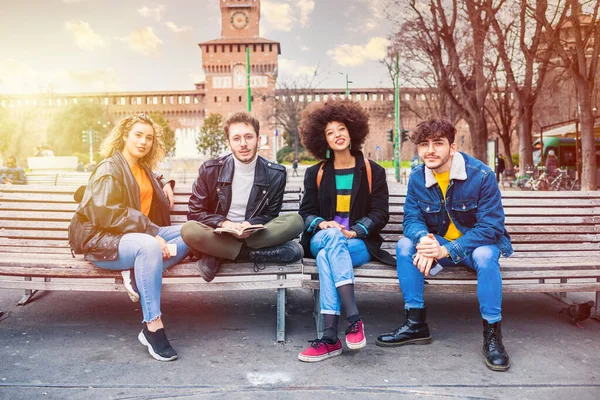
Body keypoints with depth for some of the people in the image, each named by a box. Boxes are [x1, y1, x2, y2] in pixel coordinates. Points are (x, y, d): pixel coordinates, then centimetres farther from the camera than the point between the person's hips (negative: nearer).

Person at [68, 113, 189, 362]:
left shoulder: (144, 170, 18)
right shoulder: (109, 168, -7)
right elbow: (106, 213, -21)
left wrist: (166, 185, 20)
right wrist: (152, 233, -27)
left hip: (138, 235, 8)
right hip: (102, 240, -8)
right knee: (149, 246, -39)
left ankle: (140, 275, -26)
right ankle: (153, 327, -35)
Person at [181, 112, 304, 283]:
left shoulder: (275, 174, -2)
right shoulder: (210, 170, -4)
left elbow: (271, 215, 5)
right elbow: (195, 212, -1)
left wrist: (251, 225, -18)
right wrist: (223, 223, -20)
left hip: (253, 235, 2)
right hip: (218, 235, -1)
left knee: (295, 221, -24)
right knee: (189, 230, -33)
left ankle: (216, 257, -24)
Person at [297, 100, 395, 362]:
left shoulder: (373, 172, 9)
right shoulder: (315, 173, 14)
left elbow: (380, 213, 2)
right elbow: (306, 212, 9)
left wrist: (354, 231, -15)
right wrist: (322, 224, -15)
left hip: (360, 243, -1)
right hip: (322, 239, 2)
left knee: (326, 257, -35)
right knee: (333, 237, -37)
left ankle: (330, 338, -37)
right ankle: (353, 317, -43)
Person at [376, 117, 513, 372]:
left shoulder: (481, 175, -19)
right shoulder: (417, 179, -5)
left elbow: (491, 226, -21)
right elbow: (411, 219, -6)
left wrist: (447, 250, -32)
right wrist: (424, 239, -33)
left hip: (477, 244, -3)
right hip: (439, 245, 4)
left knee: (485, 255, -36)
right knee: (405, 245, -22)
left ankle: (492, 335, -21)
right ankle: (415, 324, -15)